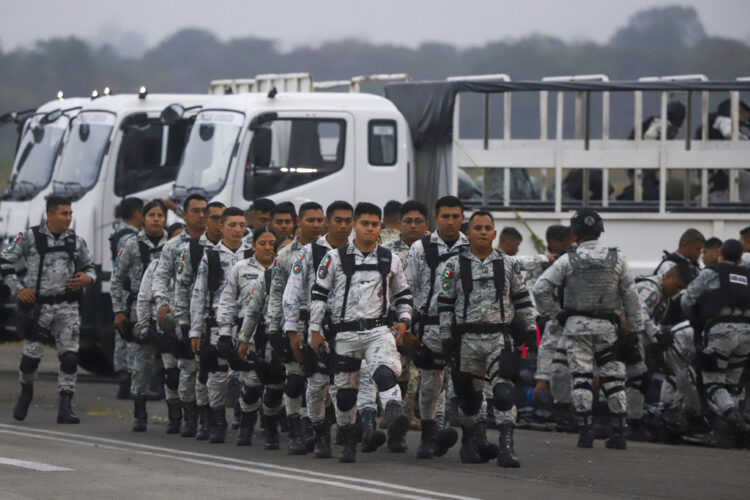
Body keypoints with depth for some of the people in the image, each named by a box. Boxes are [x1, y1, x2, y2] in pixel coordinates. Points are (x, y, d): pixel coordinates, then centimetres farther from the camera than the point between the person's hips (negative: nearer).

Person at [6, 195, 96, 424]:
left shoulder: (76, 241, 7)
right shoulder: (30, 237, -2)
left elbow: (89, 267, 20)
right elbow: (5, 262, 4)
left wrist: (88, 278, -3)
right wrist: (18, 289, -5)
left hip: (67, 307, 2)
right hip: (38, 305, -2)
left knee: (69, 357, -7)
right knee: (31, 355, 3)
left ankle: (65, 408, -4)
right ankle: (26, 392, 32)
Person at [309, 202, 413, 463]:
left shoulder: (390, 260, 10)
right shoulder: (335, 258, 3)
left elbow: (403, 294, 21)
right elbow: (319, 293, 5)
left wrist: (404, 321, 5)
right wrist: (315, 330, 2)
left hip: (379, 330, -1)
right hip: (346, 332, 1)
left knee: (386, 372, -29)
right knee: (345, 389, 8)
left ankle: (396, 419, -49)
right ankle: (348, 441, 25)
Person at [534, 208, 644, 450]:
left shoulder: (568, 261, -5)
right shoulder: (617, 259, 0)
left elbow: (540, 289, -7)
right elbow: (630, 295, 2)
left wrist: (556, 313, 4)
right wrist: (635, 327, 9)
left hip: (577, 325, -2)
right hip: (608, 326, 2)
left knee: (581, 377, 0)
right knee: (613, 377, 8)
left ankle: (584, 429, -6)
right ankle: (618, 429, 4)